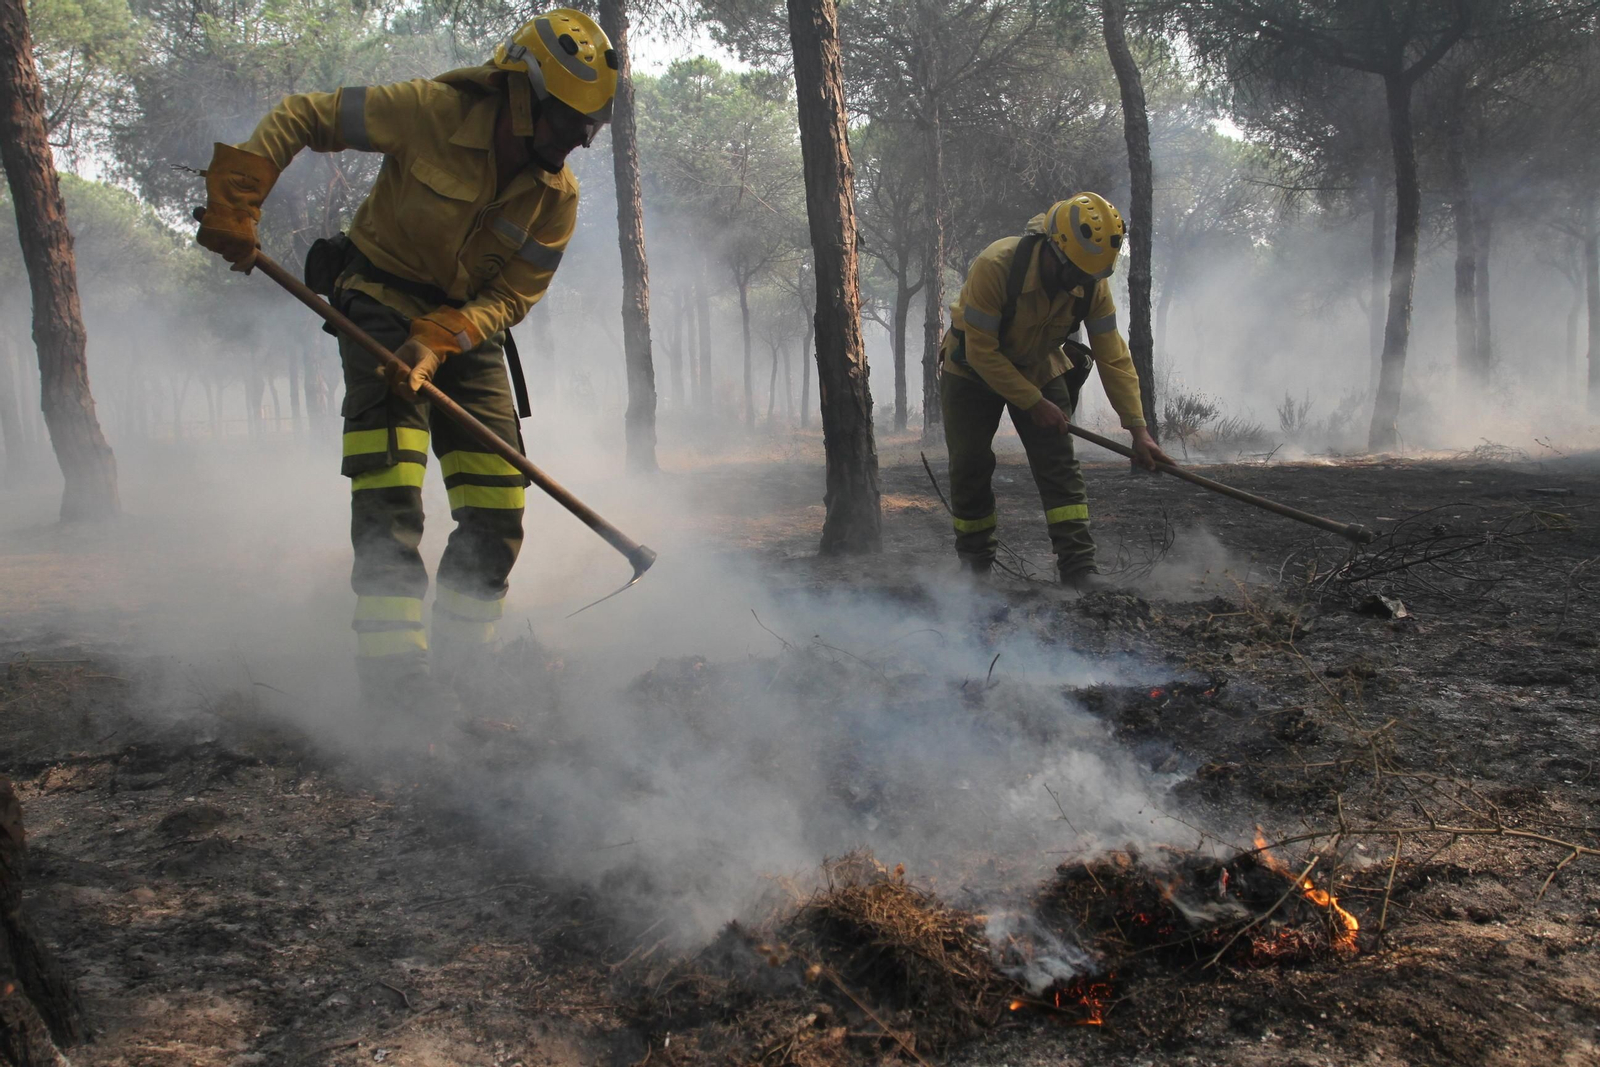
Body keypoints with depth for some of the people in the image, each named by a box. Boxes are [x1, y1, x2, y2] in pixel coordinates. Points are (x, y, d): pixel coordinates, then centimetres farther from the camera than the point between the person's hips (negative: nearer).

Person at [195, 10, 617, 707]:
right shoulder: (431, 113, -18)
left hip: (469, 323, 4)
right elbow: (301, 116, -10)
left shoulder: (557, 198, -6)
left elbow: (513, 297, -8)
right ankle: (389, 659, -20)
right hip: (382, 296, -4)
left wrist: (436, 339, -24)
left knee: (498, 505, -3)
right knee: (390, 471, -22)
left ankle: (456, 661, 11)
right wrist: (235, 201, -18)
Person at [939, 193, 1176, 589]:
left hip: (1039, 371, 3)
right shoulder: (995, 266, -35)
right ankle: (974, 561, 17)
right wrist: (1034, 403, -26)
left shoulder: (1093, 284, -21)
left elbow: (1113, 357, -16)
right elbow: (981, 350, -29)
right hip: (973, 372, -3)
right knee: (970, 466, -3)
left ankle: (1080, 569, -10)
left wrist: (1138, 430, -20)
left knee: (1059, 464, -9)